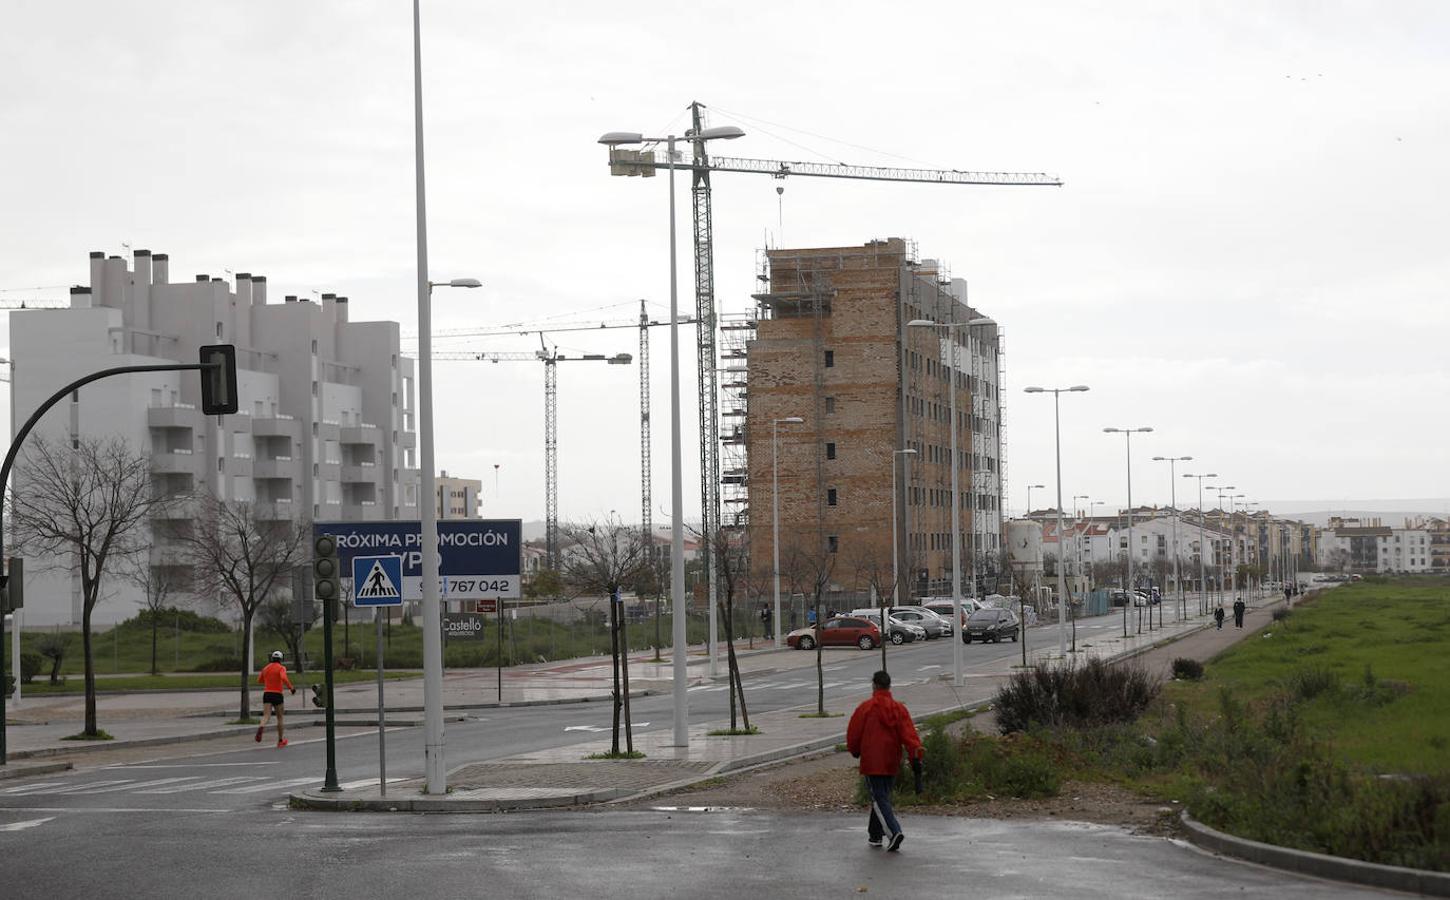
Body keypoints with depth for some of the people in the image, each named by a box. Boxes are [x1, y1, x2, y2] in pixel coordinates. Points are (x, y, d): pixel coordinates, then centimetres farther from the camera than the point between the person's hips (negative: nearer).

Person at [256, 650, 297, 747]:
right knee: (279, 717, 14)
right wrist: (291, 688, -14)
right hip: (277, 694, -3)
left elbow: (259, 680, 21)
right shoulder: (281, 668, -4)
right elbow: (284, 678, -23)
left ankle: (261, 727, -45)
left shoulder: (266, 668, 11)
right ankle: (280, 740, 24)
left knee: (266, 716, -10)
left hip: (266, 693, 3)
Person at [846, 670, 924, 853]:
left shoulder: (866, 708, -9)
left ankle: (894, 832, -24)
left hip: (872, 762, -5)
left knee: (879, 800, -5)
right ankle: (875, 835, 27)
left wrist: (855, 751, 18)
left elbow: (853, 733, -2)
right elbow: (909, 735, -6)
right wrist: (916, 757, -9)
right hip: (892, 763, 5)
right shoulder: (899, 709, 2)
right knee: (882, 797, 19)